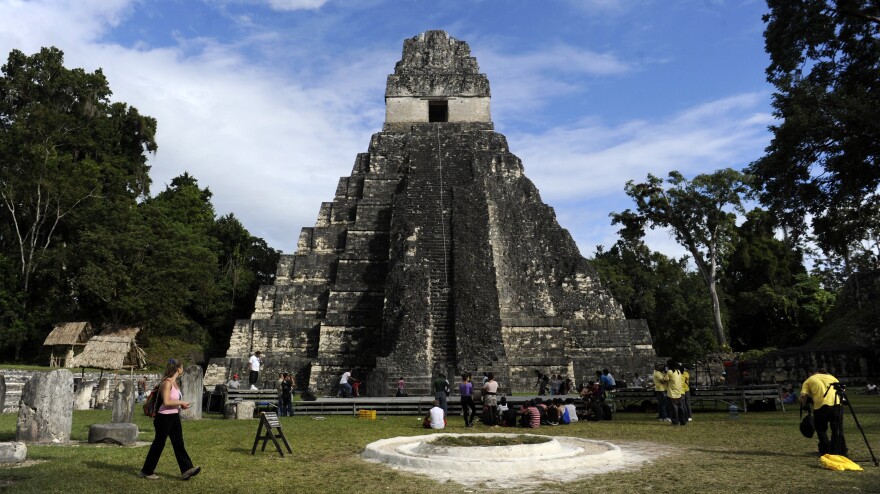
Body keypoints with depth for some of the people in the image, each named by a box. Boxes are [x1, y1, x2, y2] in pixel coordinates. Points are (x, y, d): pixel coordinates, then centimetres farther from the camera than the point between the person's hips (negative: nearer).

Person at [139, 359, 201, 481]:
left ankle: (186, 470, 1)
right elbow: (166, 402, -25)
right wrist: (181, 402, -16)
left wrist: (182, 405, 7)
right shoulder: (167, 382, -16)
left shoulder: (175, 383, 11)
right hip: (165, 417, -9)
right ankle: (146, 471, 19)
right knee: (159, 443, 3)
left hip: (174, 416, 9)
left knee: (178, 443, 4)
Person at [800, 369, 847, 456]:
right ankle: (840, 451, 15)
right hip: (836, 405, 2)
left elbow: (803, 395, 2)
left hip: (820, 407, -2)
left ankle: (826, 451, 11)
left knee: (821, 430, 15)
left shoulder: (808, 381, 17)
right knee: (837, 430, 15)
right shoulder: (831, 377, 27)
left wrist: (804, 406, 18)